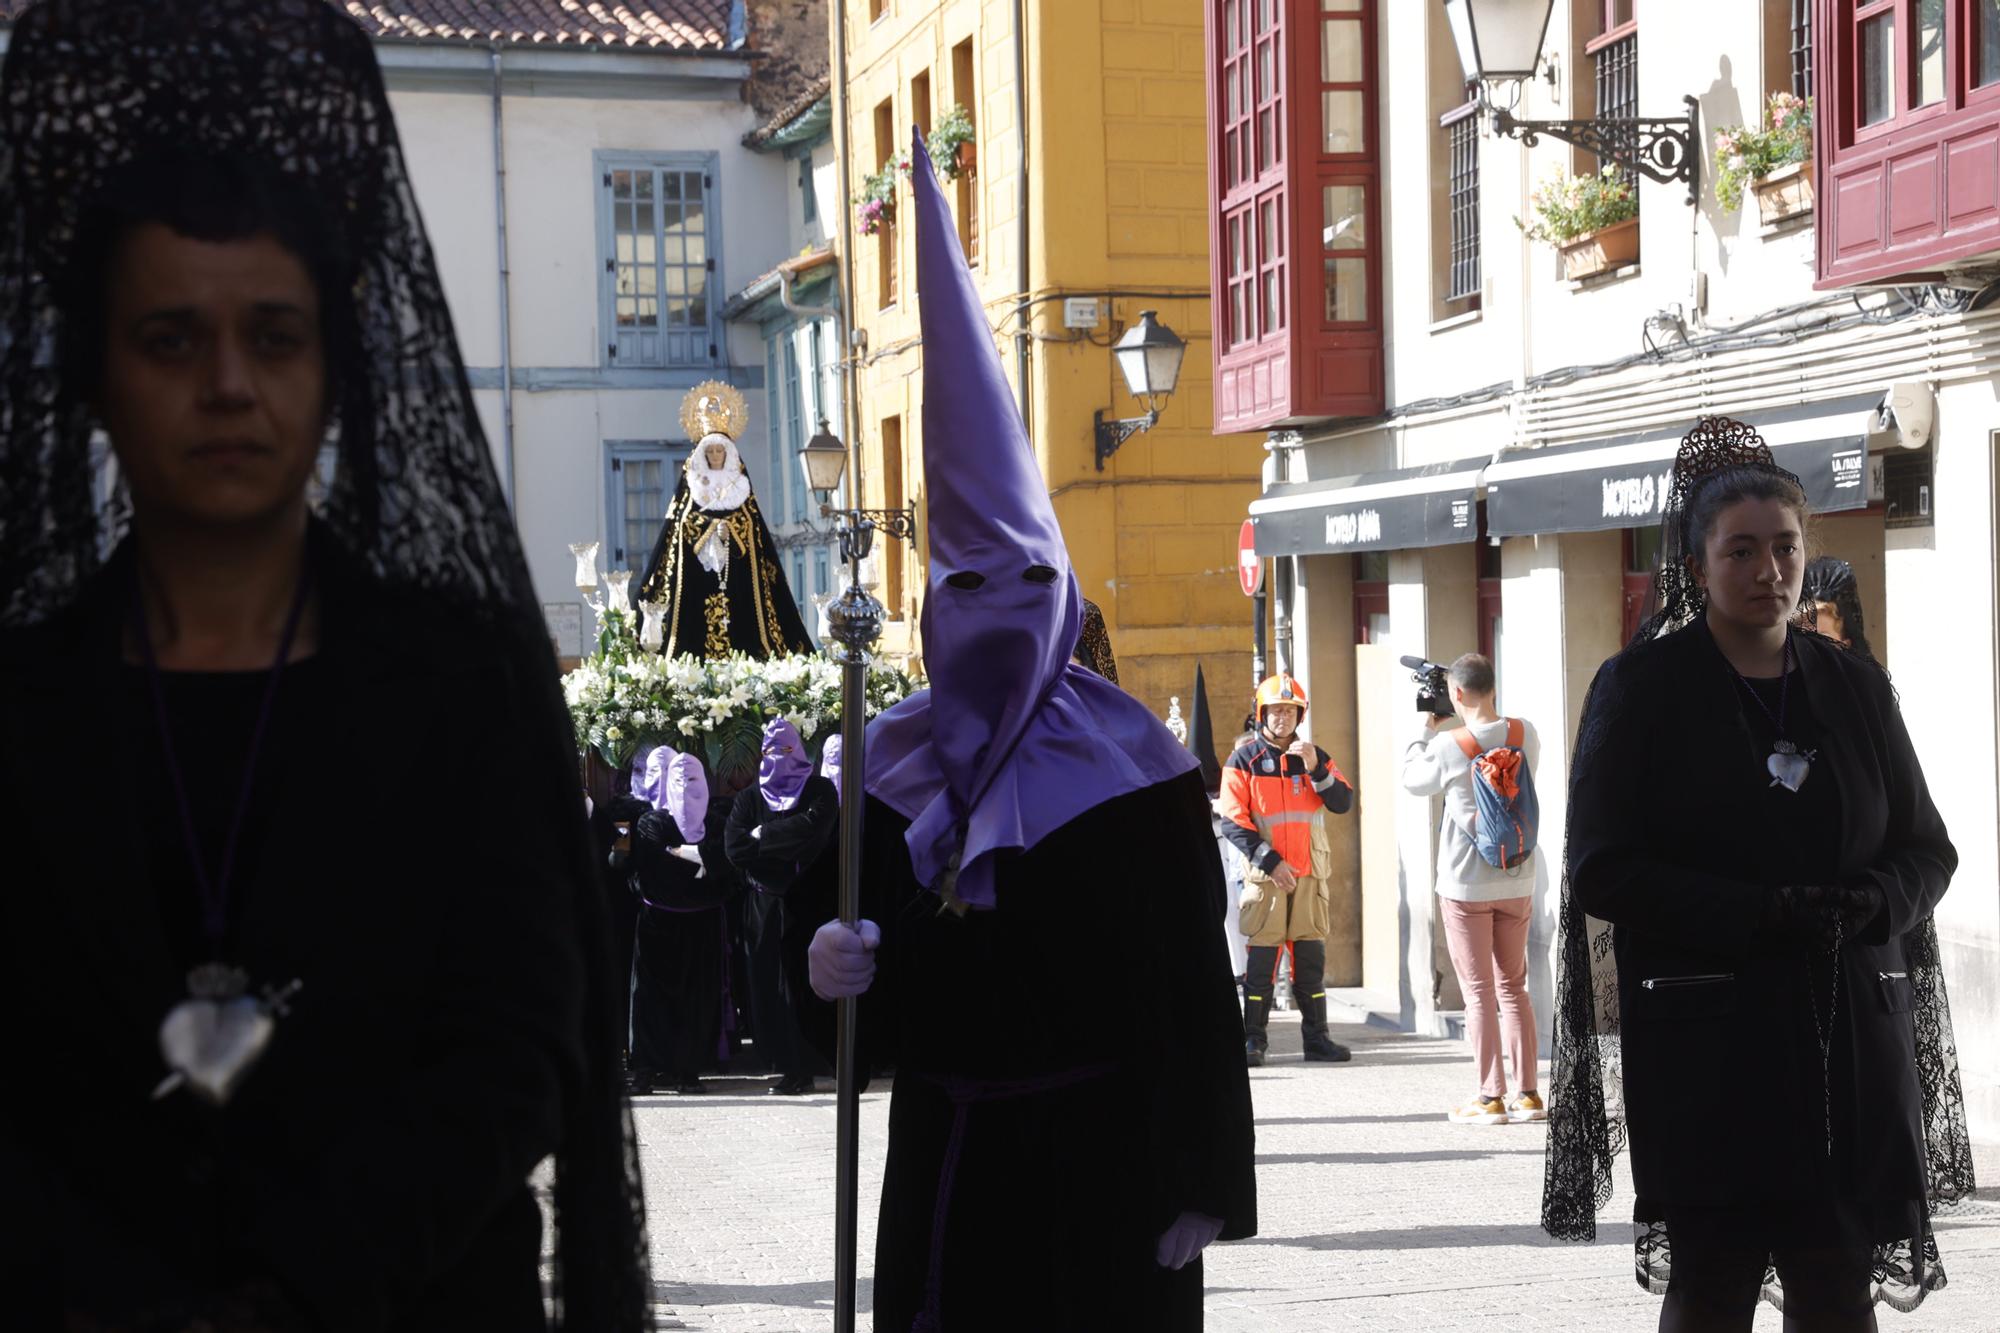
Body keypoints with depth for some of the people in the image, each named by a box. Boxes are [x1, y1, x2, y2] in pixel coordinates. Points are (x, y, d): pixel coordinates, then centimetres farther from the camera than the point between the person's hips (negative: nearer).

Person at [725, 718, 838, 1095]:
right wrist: (786, 848, -7)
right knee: (766, 983, -2)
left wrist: (763, 835, -4)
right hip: (763, 904, 3)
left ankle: (800, 1070, -5)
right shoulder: (750, 797, 14)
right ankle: (785, 1064, 4)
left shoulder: (820, 792, 7)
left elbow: (812, 826, -14)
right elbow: (734, 847, 0)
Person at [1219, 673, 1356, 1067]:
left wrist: (1316, 769, -15)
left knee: (1311, 955, 5)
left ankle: (1316, 1037, 10)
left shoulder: (1315, 756, 11)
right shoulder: (1244, 760, 0)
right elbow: (1233, 822, -5)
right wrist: (1270, 861, -12)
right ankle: (1254, 1040, -1)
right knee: (1262, 955, -5)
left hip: (1311, 874, 3)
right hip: (1265, 873, -3)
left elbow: (1343, 803, 0)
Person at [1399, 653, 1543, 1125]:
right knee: (1513, 987, 14)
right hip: (1517, 882, 4)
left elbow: (1412, 781, 2)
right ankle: (1528, 1093, 13)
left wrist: (1426, 730, 11)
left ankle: (1491, 1097, 1)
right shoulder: (1525, 735, -3)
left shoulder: (1449, 746, -16)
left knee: (1479, 993, 1)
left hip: (1466, 886, -4)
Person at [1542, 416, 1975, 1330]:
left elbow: (1927, 849, 14)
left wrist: (1868, 903, -10)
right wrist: (1761, 915, -17)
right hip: (1708, 1044, -3)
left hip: (1853, 1039, 3)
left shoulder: (1854, 687, 11)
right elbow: (1602, 871, -6)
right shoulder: (1642, 688, -1)